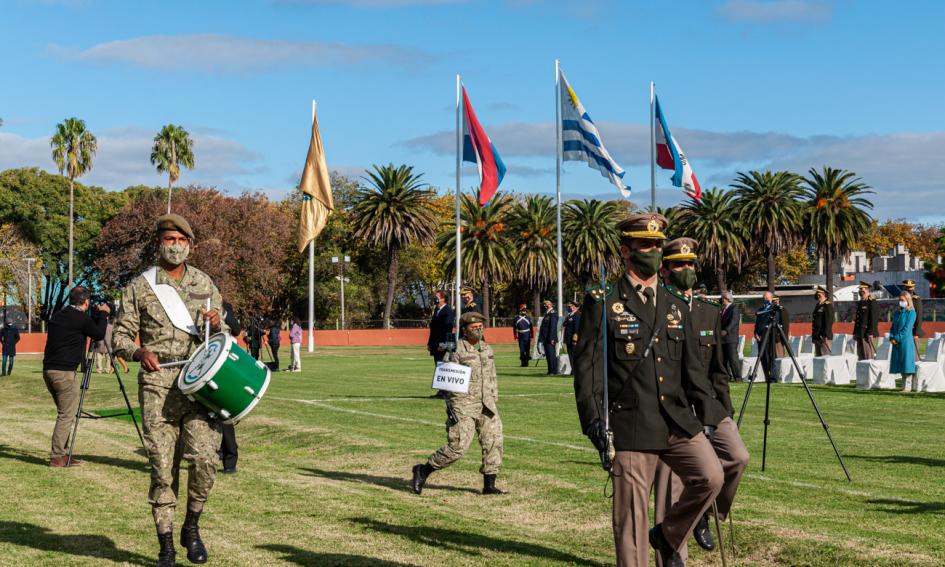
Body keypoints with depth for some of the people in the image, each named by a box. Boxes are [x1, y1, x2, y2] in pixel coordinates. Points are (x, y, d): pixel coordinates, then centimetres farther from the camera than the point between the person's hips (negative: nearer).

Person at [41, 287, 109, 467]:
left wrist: (97, 315, 21)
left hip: (48, 370, 8)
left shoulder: (57, 316, 14)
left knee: (64, 413, 16)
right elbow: (99, 334, 2)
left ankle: (63, 454, 17)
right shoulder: (81, 319, -10)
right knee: (66, 415, -2)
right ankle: (57, 457, -3)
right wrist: (102, 315, 13)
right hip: (64, 372, -8)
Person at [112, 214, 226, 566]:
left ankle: (192, 526, 10)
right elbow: (120, 337, 7)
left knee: (203, 457, -14)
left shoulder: (205, 285, 13)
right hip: (158, 382, -1)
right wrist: (139, 352, -14)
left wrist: (217, 325, -7)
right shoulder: (139, 287, 7)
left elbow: (222, 337, 17)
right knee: (162, 465, -2)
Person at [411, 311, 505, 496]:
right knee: (457, 447, -9)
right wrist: (450, 407, -14)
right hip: (463, 406, -7)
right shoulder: (458, 351, -7)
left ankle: (489, 485, 9)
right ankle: (423, 470, 7)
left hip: (486, 405, 7)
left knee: (494, 442, 0)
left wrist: (494, 403, 15)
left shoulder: (487, 349, 12)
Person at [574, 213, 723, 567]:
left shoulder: (677, 308, 14)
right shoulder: (603, 304, -1)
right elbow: (587, 366, -5)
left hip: (678, 421, 4)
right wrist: (593, 420, -13)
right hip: (630, 427, -4)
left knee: (711, 476, -15)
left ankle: (667, 537, 10)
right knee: (631, 515, 0)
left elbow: (692, 369, 18)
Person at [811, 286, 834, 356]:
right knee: (818, 356, 10)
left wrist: (825, 336, -22)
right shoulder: (818, 305, 18)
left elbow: (829, 321, -17)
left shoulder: (828, 305, -10)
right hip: (817, 336, 9)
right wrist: (814, 335, 18)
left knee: (825, 355, -11)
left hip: (824, 336, -9)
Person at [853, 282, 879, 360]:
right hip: (860, 333, 8)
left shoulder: (872, 302, -8)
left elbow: (874, 318, -14)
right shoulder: (860, 303, 18)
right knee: (861, 356, 9)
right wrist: (855, 333, 17)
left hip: (867, 333, -8)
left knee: (868, 355, -7)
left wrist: (870, 332, -19)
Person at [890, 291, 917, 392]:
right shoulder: (897, 313, 15)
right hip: (896, 342, 7)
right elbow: (893, 326, 14)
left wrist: (897, 338, -15)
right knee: (900, 364, 8)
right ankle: (904, 385, 15)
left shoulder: (911, 312, -6)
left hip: (906, 341, -7)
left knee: (907, 364, -6)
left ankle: (907, 386, -5)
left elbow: (907, 328, -12)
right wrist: (891, 338, -2)